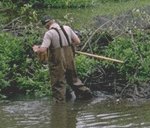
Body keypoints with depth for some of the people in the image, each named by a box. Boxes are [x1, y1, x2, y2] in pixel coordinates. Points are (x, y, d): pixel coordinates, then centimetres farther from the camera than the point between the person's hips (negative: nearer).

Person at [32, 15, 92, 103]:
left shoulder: (49, 33, -14)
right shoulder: (67, 28, 3)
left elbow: (43, 49, -20)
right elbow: (77, 41, 7)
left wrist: (36, 49, 1)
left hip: (58, 62, -5)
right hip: (70, 59, 5)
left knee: (58, 83, 5)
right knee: (73, 78, 23)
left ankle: (60, 101, 10)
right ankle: (84, 91, 24)